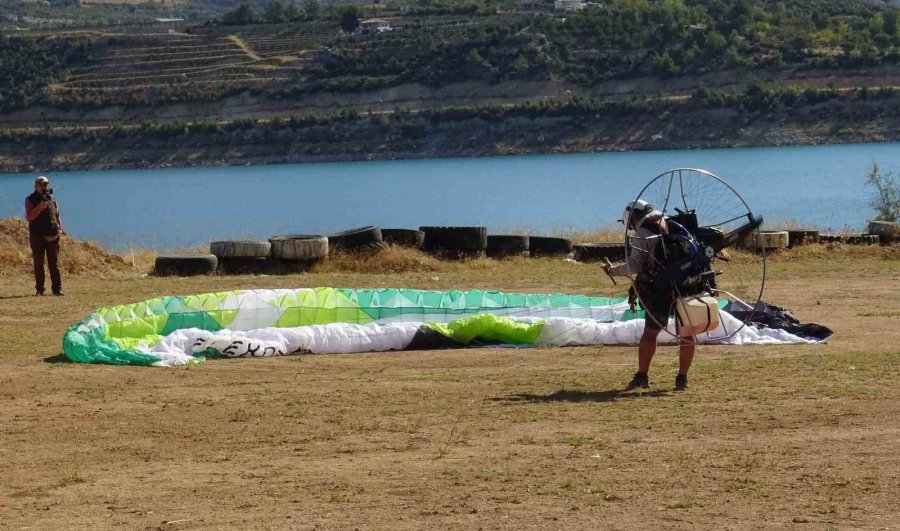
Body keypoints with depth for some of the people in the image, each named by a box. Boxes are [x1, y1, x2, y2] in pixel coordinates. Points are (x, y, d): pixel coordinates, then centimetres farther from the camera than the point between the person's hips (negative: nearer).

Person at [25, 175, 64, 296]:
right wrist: (40, 208, -23)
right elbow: (29, 217, -11)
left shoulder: (51, 198, 12)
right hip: (37, 236, -3)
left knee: (54, 263, 1)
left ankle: (57, 288, 1)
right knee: (38, 263, 1)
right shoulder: (30, 200, -1)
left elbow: (57, 214, 18)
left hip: (52, 236, 3)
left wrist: (59, 228, 5)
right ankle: (39, 289, 5)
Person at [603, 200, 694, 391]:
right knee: (686, 333, 8)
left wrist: (612, 269, 2)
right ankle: (682, 378, 7)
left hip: (660, 292, -3)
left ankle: (642, 376, 10)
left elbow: (634, 266, -11)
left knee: (650, 332, 8)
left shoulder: (642, 234, -5)